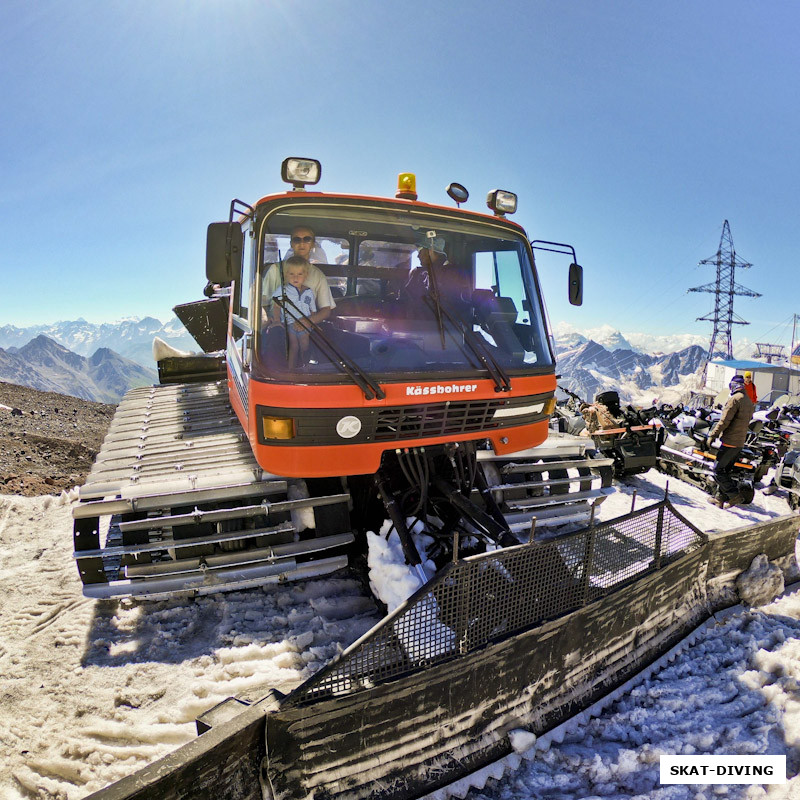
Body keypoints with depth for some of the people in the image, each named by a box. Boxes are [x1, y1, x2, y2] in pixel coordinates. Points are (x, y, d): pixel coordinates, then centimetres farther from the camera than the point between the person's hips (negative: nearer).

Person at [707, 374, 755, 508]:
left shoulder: (735, 399, -14)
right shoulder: (749, 401, 14)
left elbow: (724, 421, -18)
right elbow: (747, 421, 19)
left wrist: (712, 435, -10)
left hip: (729, 441, -9)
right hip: (740, 442, 9)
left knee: (718, 471, -3)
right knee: (725, 470, 14)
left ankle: (734, 495, -6)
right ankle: (720, 498, 17)